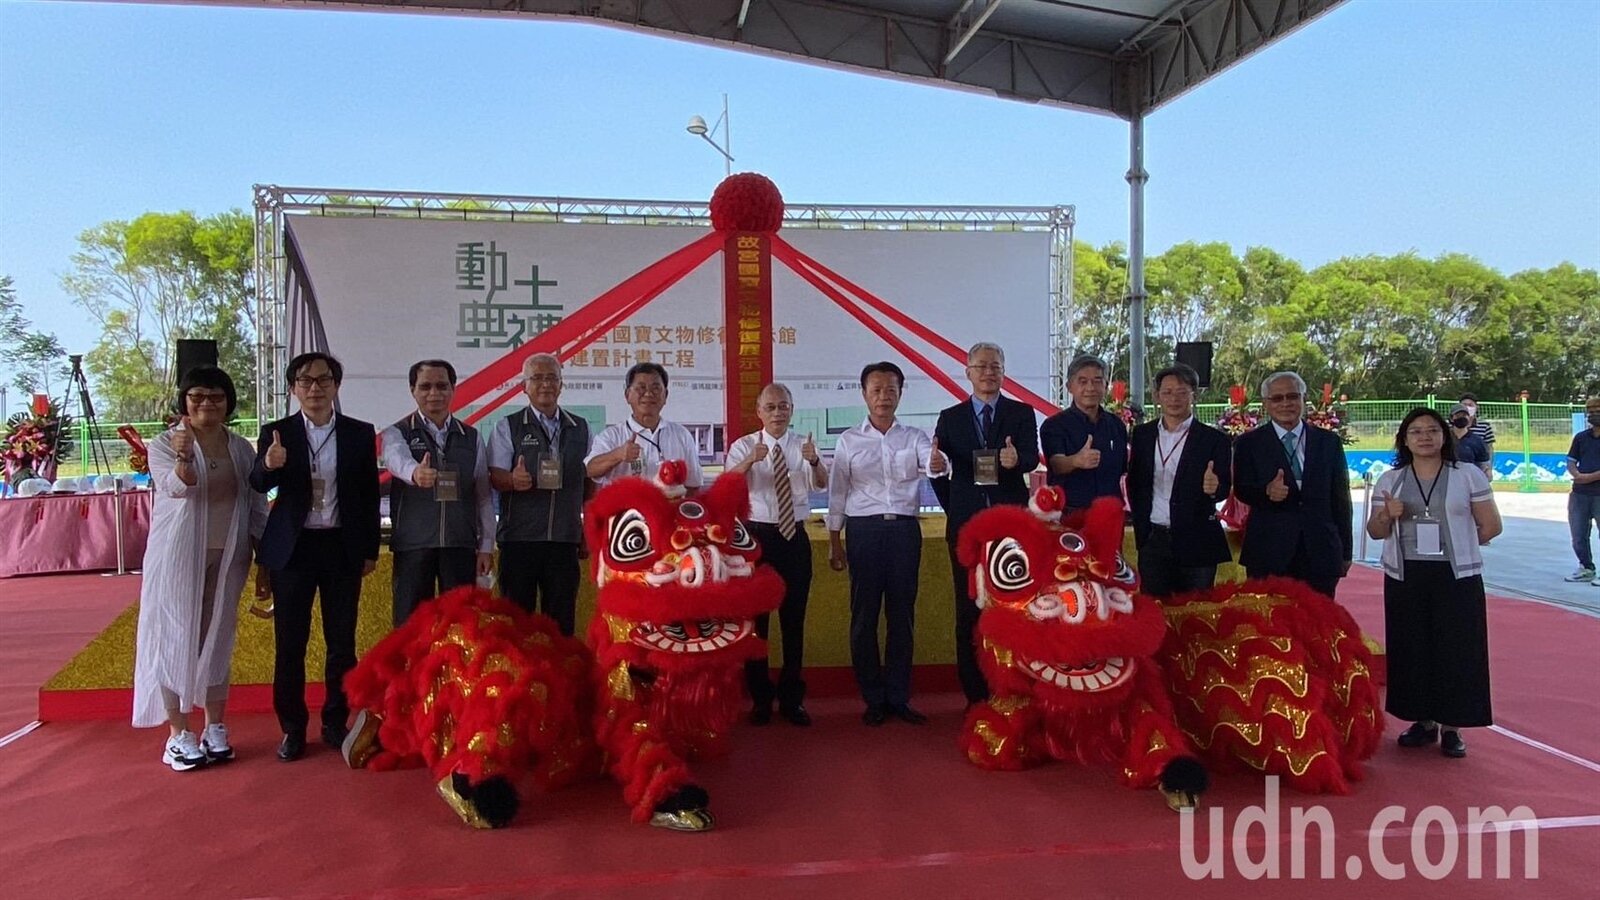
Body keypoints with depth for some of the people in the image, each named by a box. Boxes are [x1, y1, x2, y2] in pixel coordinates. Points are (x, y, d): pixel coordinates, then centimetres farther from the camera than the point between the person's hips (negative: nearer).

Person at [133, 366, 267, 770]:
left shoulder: (241, 448, 6)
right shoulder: (164, 444, -5)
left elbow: (256, 506, 9)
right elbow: (175, 485, -23)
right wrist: (184, 458, -43)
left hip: (227, 558, 3)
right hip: (178, 558, -3)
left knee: (217, 639, 10)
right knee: (176, 639, 2)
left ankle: (215, 728, 20)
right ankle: (178, 734, 11)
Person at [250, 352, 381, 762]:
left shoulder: (360, 434, 3)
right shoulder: (276, 433, 1)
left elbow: (370, 494, 6)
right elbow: (258, 484, -12)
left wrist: (370, 550, 4)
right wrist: (269, 464, -35)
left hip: (342, 548, 1)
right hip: (293, 548, 0)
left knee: (342, 642, 6)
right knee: (289, 643, 5)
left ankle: (336, 723, 20)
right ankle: (292, 728, 16)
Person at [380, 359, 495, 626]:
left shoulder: (471, 437, 10)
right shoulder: (397, 433, 2)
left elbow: (484, 496, 10)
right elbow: (397, 458, -24)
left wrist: (486, 546, 5)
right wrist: (415, 472, -46)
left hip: (461, 544, 2)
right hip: (413, 544, -2)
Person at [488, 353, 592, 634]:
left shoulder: (580, 427, 12)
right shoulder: (508, 427, 4)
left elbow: (589, 483, 16)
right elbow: (495, 476, -4)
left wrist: (588, 532, 11)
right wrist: (513, 480, -27)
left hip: (565, 538, 2)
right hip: (520, 537, -2)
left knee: (562, 617, 5)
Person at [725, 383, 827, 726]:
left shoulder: (804, 446, 2)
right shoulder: (743, 446, -1)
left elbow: (822, 484, -16)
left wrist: (814, 461, -38)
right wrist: (751, 460, -40)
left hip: (795, 537, 1)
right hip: (756, 535, -1)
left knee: (794, 619, 8)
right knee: (756, 618, 6)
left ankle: (792, 698, 20)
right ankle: (760, 699, 18)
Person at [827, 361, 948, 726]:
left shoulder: (914, 437, 6)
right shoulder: (848, 441, 4)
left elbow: (930, 462, -15)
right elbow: (837, 493, 5)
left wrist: (938, 465, -39)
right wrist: (834, 542, 3)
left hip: (905, 529, 1)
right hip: (864, 529, -1)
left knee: (902, 614, 7)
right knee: (864, 615, 4)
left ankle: (898, 697, 19)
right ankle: (872, 698, 16)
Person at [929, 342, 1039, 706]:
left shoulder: (1022, 413, 5)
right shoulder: (950, 418, 8)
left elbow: (1032, 458, -10)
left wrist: (1017, 459, -31)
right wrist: (953, 508, 5)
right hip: (966, 525, 1)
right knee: (969, 610, 4)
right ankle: (976, 695, 12)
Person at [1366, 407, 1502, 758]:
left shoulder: (1469, 475, 0)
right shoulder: (1389, 480, 6)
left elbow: (1491, 526, 2)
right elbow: (1375, 531, 7)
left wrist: (1456, 546, 0)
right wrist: (1388, 516, -12)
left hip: (1457, 576, -2)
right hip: (1405, 577, 2)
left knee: (1456, 648, 0)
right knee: (1411, 648, 5)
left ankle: (1451, 726, 12)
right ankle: (1423, 721, 18)